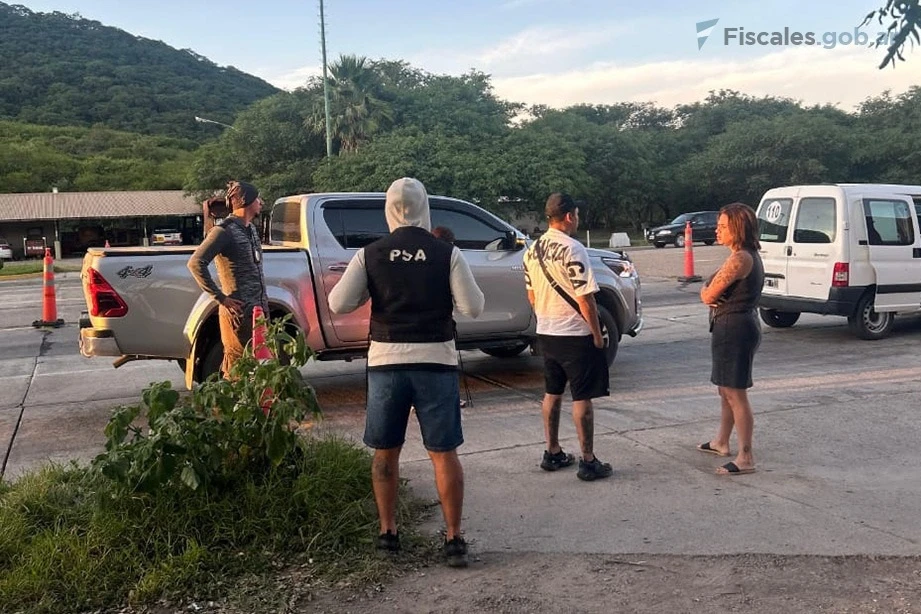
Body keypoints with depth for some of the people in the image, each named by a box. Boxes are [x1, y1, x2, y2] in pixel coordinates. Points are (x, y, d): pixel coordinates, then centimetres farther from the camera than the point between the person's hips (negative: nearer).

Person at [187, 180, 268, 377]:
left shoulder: (251, 229, 16)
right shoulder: (225, 231, -11)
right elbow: (196, 263, -20)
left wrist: (264, 304, 15)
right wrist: (221, 298, -20)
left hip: (258, 310, 9)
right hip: (239, 313, -9)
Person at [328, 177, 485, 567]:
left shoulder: (370, 255, -1)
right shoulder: (447, 253, -4)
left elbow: (338, 304, -4)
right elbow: (473, 307, -6)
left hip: (386, 362, 1)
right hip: (435, 361, -1)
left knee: (385, 452, 16)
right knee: (444, 453, 7)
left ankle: (388, 532, 25)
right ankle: (454, 538, 11)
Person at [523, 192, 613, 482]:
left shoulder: (533, 250, 6)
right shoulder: (572, 250, -17)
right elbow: (585, 298, -18)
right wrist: (597, 334, -10)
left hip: (545, 333, 7)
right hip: (575, 335, -7)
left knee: (552, 393, 17)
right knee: (582, 398, 0)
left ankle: (553, 453, 25)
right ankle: (588, 462, 6)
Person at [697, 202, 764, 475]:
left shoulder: (740, 259, -20)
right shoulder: (748, 256, 15)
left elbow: (708, 295, -18)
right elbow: (708, 290, 13)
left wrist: (707, 292, 4)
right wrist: (708, 291, -8)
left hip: (734, 329, -11)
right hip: (732, 327, 11)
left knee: (735, 393, -6)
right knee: (726, 389, 21)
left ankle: (745, 458, -1)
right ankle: (721, 442, 36)